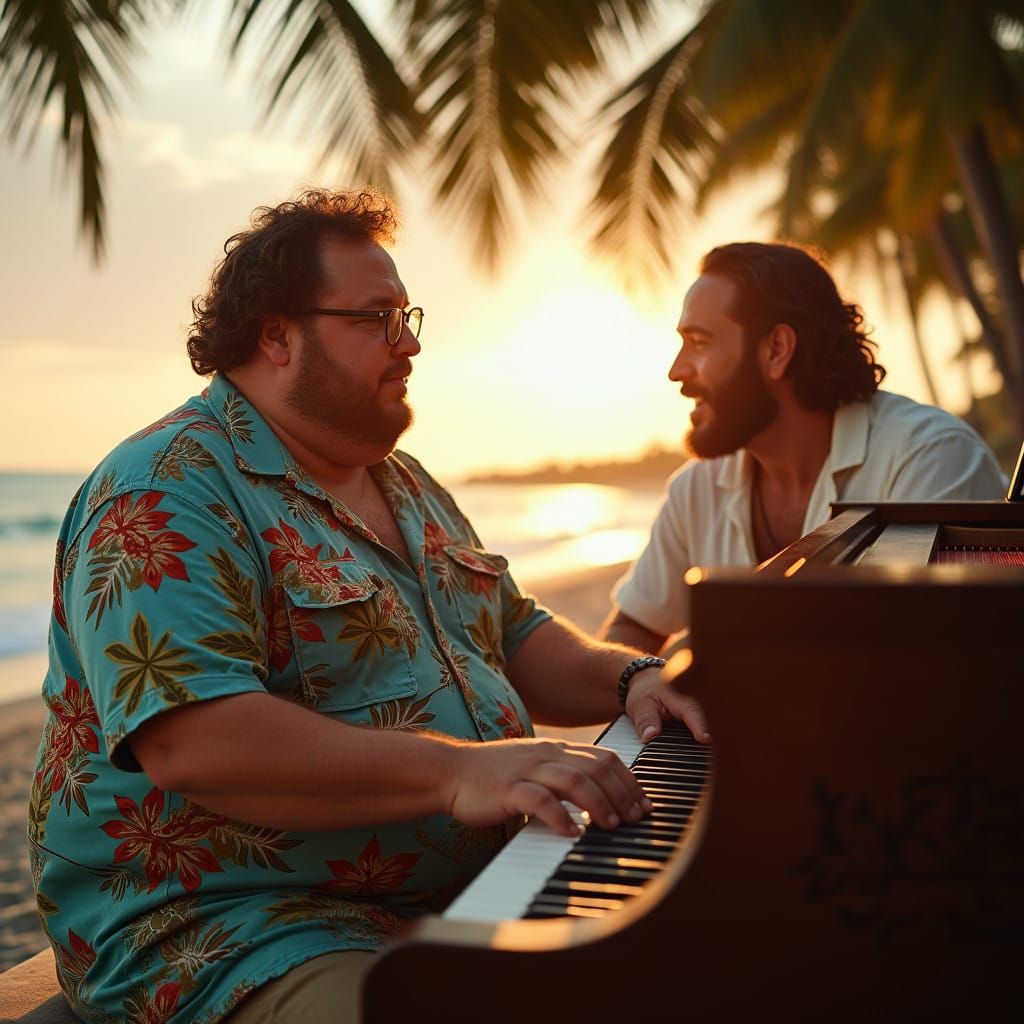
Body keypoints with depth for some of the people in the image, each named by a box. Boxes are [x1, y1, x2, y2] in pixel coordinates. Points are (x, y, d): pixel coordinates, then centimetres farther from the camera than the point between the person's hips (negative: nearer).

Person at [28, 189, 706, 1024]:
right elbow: (188, 742, -27)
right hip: (241, 926, -8)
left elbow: (516, 636, 22)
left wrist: (627, 677, 2)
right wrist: (455, 771, -33)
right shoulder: (168, 493, -14)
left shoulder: (405, 484, 17)